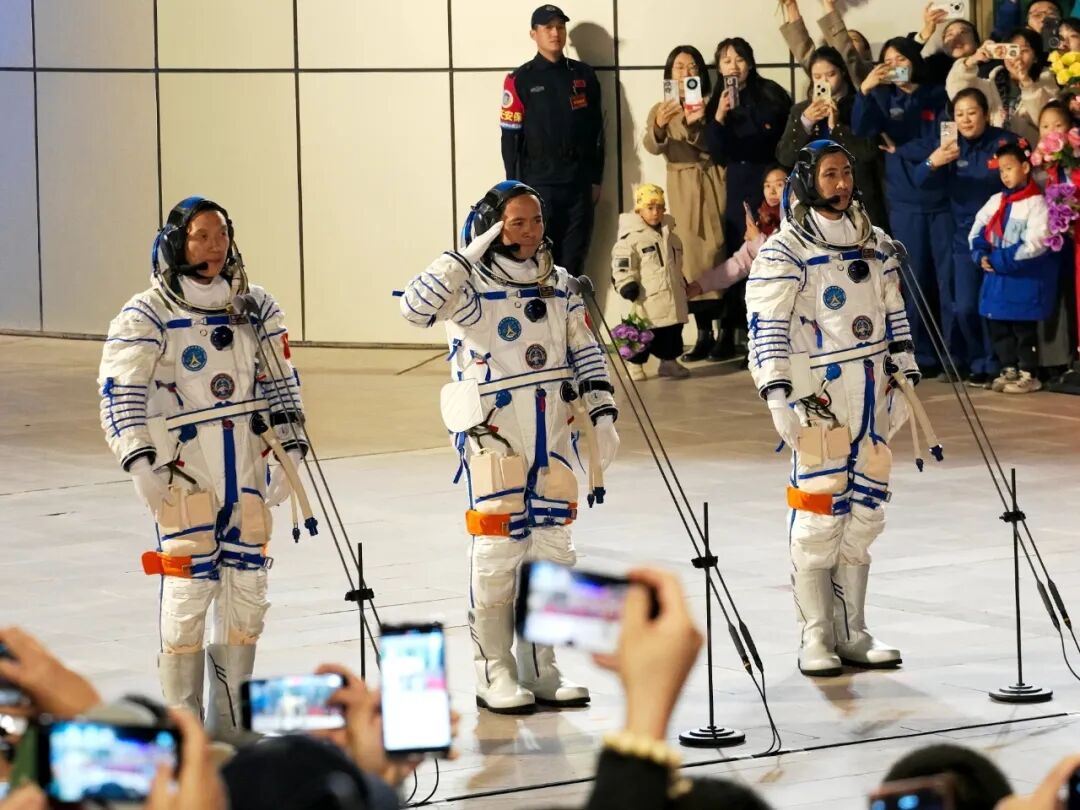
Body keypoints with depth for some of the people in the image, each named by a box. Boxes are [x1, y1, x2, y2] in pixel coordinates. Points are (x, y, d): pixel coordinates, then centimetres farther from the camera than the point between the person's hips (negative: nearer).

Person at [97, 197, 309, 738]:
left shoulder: (256, 308, 10)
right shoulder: (147, 316, -6)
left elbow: (280, 382, 17)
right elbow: (119, 391, -11)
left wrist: (290, 450, 11)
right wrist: (139, 461, -20)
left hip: (244, 466, 5)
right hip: (180, 468, -5)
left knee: (247, 584, 7)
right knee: (190, 586, -9)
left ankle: (230, 715, 19)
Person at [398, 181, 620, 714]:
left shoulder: (559, 285, 10)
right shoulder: (470, 285, -9)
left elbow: (586, 354, 15)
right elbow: (415, 308, -27)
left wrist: (602, 415, 6)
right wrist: (467, 256, -26)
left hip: (551, 434, 6)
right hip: (492, 433, -6)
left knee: (552, 550, 9)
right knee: (498, 552, -4)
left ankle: (539, 670, 19)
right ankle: (495, 675, 4)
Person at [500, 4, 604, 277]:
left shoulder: (584, 75, 10)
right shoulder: (520, 80, 0)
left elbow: (596, 130, 12)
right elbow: (510, 137, -1)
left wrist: (596, 179, 8)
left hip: (579, 183, 3)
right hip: (539, 183, -3)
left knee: (574, 260, 4)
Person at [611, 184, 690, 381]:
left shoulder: (670, 234, 14)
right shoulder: (631, 237, -10)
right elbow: (622, 266, -14)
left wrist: (683, 285, 29)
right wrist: (627, 285, -23)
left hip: (672, 296, 7)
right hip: (647, 299, -7)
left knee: (673, 331, 13)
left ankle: (669, 361, 27)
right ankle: (635, 364, 8)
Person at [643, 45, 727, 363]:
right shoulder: (661, 110, 8)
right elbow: (653, 147, -11)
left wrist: (696, 125, -22)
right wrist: (659, 127, -34)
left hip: (713, 182, -1)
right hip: (682, 186, 1)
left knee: (718, 252, -8)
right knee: (692, 255, -5)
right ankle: (704, 332, -3)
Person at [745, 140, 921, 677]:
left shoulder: (876, 245, 14)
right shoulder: (785, 252, -6)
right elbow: (766, 325, -11)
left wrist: (907, 377, 17)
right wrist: (777, 395, -19)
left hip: (872, 397, 6)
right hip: (817, 396, -6)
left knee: (864, 512, 8)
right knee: (819, 514, -9)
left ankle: (852, 633, 16)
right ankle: (816, 637, -1)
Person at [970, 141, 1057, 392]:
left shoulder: (1035, 203, -12)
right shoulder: (996, 201, 11)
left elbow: (1034, 245, -18)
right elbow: (977, 230, 12)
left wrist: (999, 260, -18)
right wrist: (981, 255, -8)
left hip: (1025, 279, -7)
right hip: (997, 277, 7)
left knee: (1024, 328, -2)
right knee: (997, 325, 11)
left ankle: (1029, 374, 7)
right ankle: (1009, 370, 22)